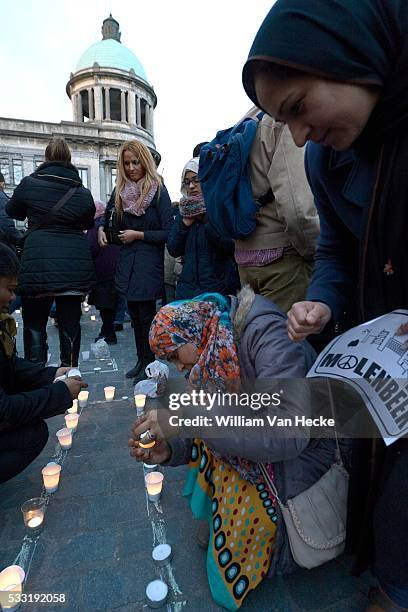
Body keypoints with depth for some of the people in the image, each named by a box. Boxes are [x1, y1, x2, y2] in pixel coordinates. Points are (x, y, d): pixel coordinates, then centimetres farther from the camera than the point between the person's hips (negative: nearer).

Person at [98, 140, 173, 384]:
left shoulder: (158, 190, -9)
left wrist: (138, 235, -12)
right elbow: (110, 216, 23)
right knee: (134, 313, 12)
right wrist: (102, 229, 3)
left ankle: (149, 364, 18)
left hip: (149, 262, -6)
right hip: (127, 260, 6)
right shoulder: (122, 191, 8)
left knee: (146, 314, 0)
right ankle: (141, 361, 27)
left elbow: (169, 233, -13)